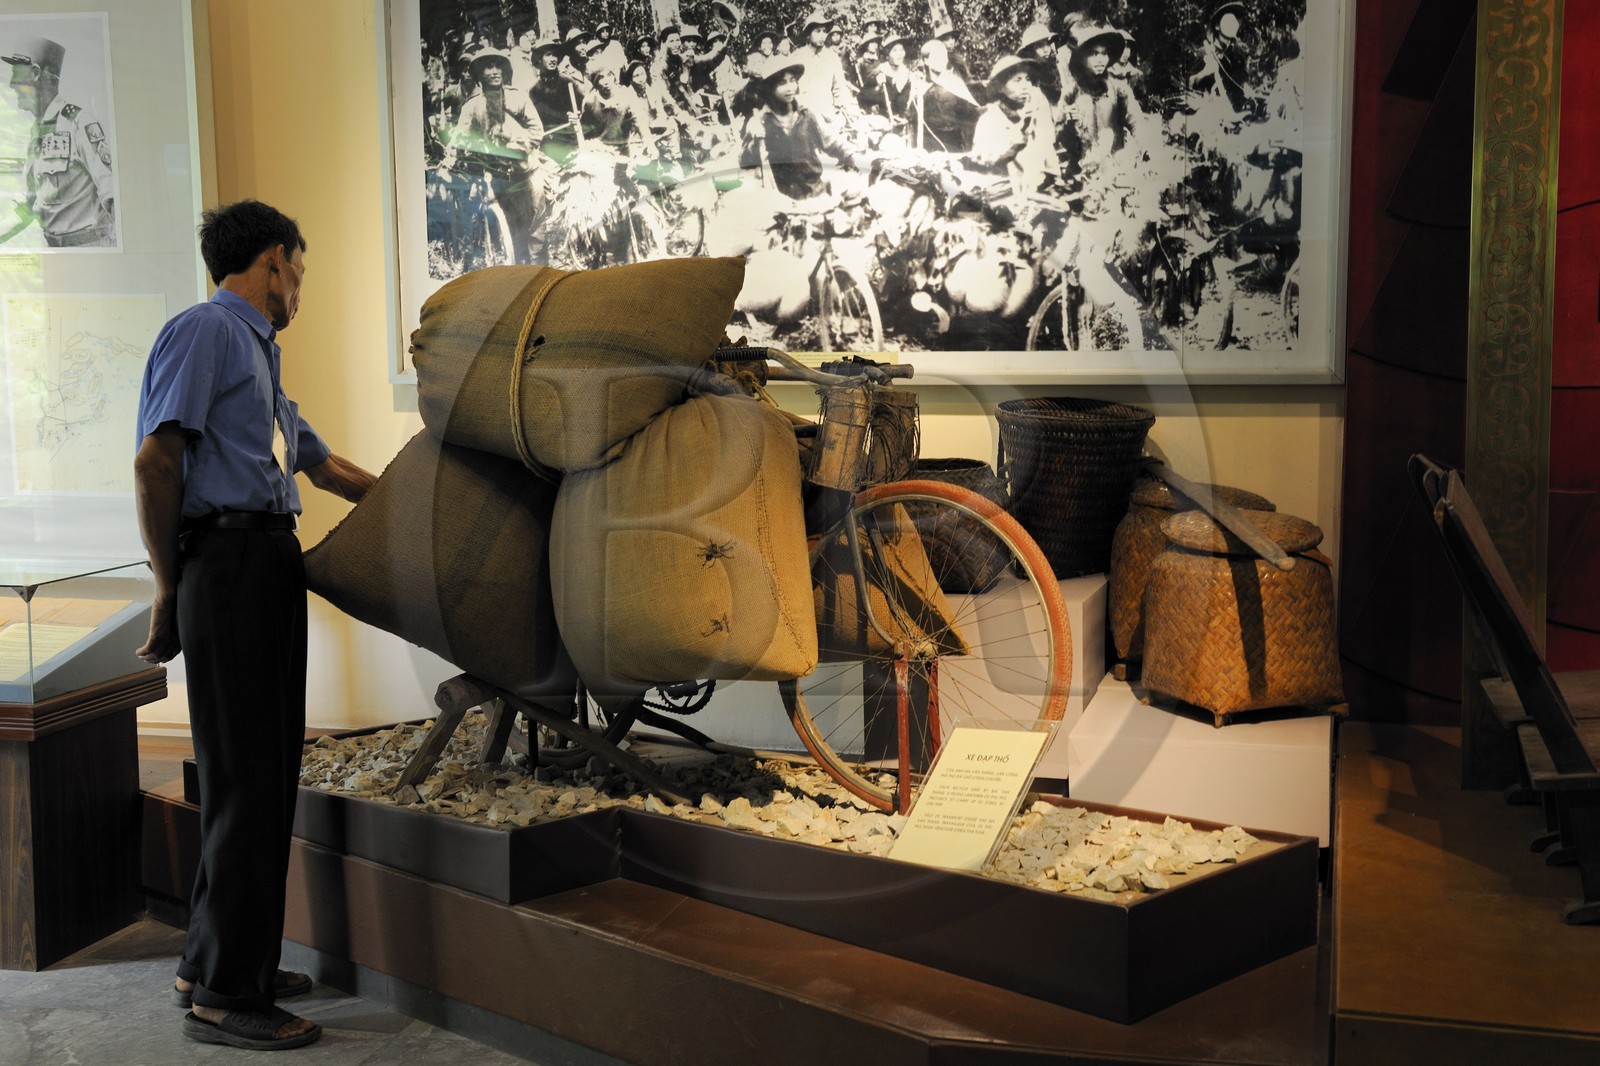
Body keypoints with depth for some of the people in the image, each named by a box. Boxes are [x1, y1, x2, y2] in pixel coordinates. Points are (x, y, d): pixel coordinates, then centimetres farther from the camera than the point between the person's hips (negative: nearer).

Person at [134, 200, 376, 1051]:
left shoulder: (258, 353, 24)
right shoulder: (205, 331, -5)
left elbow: (322, 466, 35)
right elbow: (156, 462, -14)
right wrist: (169, 590, -11)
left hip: (270, 565, 10)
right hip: (228, 557, -10)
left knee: (268, 772, 14)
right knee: (242, 776, -7)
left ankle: (216, 960, 26)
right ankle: (223, 993, 1)